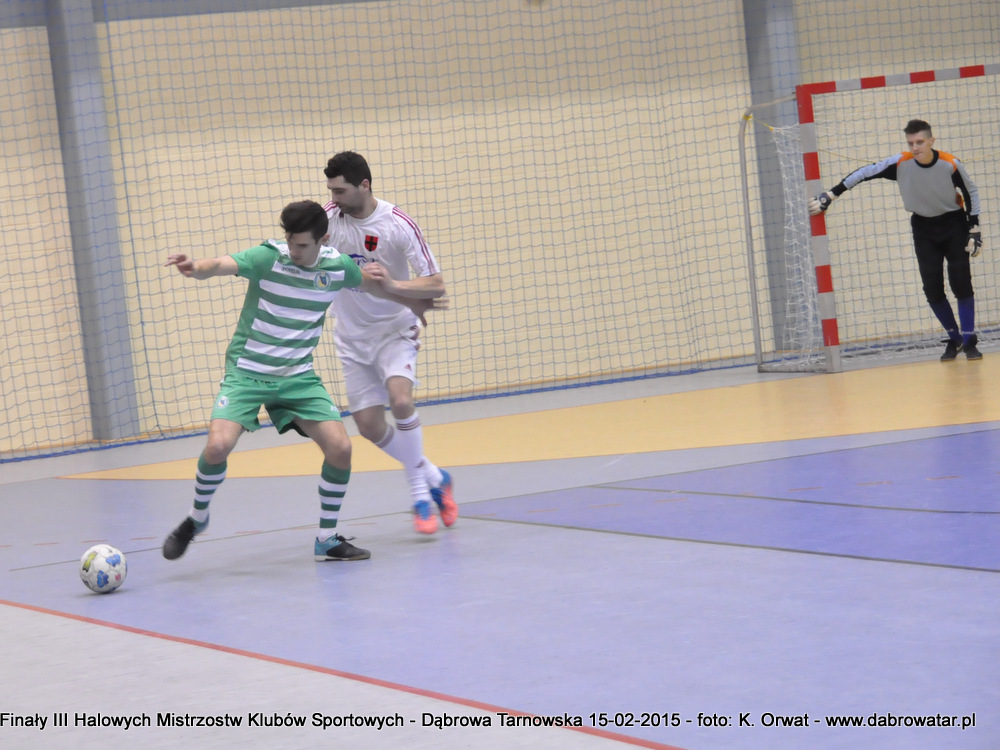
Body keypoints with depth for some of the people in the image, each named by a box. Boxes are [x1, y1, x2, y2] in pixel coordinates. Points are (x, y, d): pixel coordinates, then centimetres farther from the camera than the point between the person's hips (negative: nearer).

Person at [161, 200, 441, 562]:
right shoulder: (268, 257, -17)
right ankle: (197, 517, 6)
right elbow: (221, 265, -36)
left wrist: (414, 304, 32)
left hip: (298, 376, 4)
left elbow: (373, 283, 20)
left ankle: (327, 539, 9)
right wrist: (195, 267, -58)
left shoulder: (337, 267, -3)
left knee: (340, 447, -10)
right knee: (218, 445, -23)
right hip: (247, 372, -4)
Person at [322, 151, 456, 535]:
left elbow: (436, 285, -15)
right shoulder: (329, 218, -9)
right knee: (369, 424, -1)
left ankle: (420, 494, -12)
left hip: (394, 329, -4)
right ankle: (434, 478, 23)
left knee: (400, 400, -28)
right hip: (352, 337, 4)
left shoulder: (399, 225, -17)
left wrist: (394, 284, -32)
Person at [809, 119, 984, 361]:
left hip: (954, 223, -2)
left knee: (961, 282, -12)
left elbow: (971, 192, -5)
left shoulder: (950, 165, -20)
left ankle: (969, 340, -6)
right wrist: (830, 196, -14)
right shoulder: (901, 163, -19)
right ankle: (954, 339, 10)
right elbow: (864, 174, -12)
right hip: (923, 227, 2)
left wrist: (975, 229, -7)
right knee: (932, 289, -5)